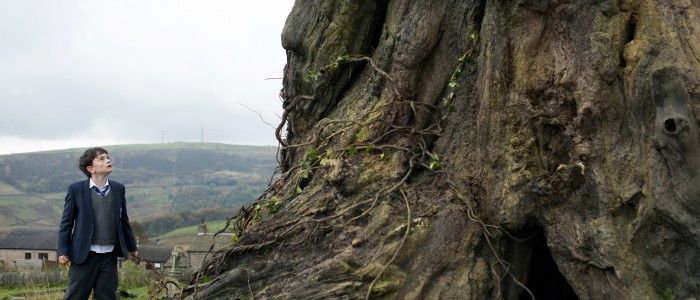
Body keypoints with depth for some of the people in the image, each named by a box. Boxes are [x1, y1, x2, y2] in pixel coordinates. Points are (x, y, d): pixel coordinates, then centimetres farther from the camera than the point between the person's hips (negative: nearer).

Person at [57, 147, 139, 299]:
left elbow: (123, 220, 14)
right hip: (84, 255, -3)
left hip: (109, 257, 3)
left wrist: (132, 247, 19)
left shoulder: (118, 189, 6)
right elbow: (66, 222, -2)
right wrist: (63, 251, -6)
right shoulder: (76, 189, -5)